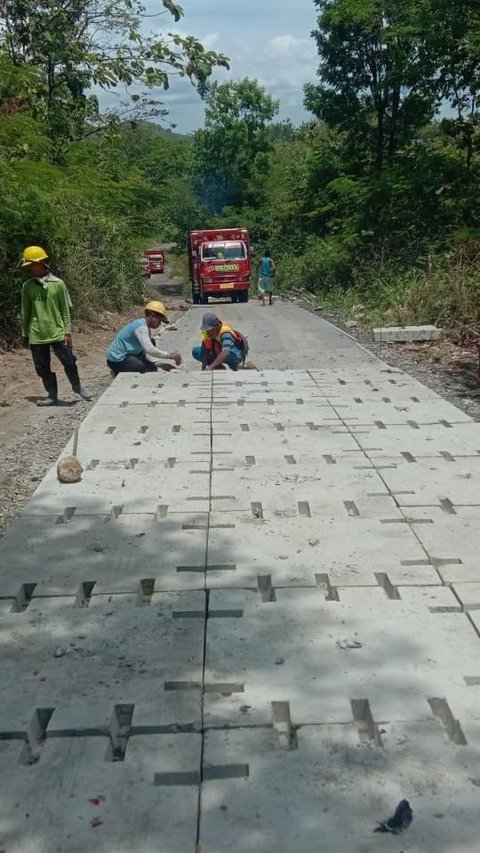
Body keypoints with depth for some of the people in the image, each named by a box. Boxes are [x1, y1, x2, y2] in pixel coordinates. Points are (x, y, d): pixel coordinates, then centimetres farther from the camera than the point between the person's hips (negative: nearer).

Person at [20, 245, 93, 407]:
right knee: (43, 368, 6)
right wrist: (25, 335, 11)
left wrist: (68, 332, -3)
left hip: (57, 333, -2)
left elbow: (65, 311, -1)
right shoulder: (27, 286, 1)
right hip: (37, 336, 2)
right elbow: (25, 313, 9)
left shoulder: (58, 284, -5)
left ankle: (77, 386, 26)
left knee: (69, 362, 1)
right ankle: (52, 395, 20)